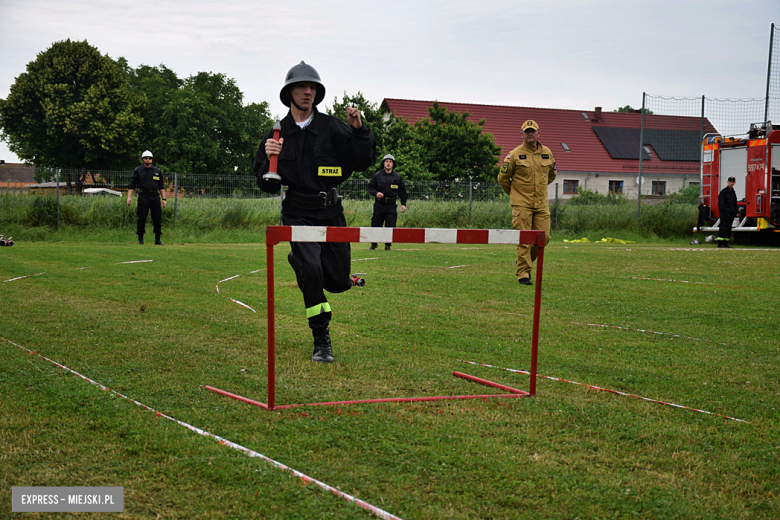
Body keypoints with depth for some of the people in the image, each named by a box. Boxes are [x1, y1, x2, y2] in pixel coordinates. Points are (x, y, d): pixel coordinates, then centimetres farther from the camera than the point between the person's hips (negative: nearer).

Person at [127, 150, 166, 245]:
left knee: (157, 219, -1)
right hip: (143, 197, -2)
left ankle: (158, 240, 7)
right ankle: (140, 239, 7)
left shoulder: (157, 171, 15)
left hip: (155, 197, 2)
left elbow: (161, 186, 15)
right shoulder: (138, 171, 8)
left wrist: (163, 199, 7)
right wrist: (129, 197, -9)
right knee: (141, 219, -2)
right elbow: (132, 185, 3)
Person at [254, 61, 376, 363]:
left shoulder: (331, 128, 0)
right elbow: (267, 185, 5)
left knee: (339, 281, 5)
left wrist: (358, 130, -16)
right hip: (298, 213, -1)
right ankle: (322, 342, -4)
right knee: (312, 271, -20)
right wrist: (270, 160, -13)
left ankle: (300, 261, 39)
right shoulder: (277, 135, 4)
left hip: (331, 213, 1)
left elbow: (364, 162, -3)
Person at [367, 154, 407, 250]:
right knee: (376, 225, 5)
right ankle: (373, 244, 21)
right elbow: (370, 188, 8)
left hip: (391, 206, 0)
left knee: (390, 227, -3)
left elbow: (402, 192, 15)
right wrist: (376, 193, -12)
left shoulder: (397, 177, 8)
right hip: (379, 205, 0)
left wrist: (403, 204, 8)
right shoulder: (377, 175, 4)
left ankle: (388, 245, 9)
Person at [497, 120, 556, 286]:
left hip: (542, 204, 4)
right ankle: (523, 273, -1)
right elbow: (503, 177, 4)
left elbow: (552, 174, 26)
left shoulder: (547, 153, 9)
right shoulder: (515, 154, -4)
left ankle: (526, 260, 26)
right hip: (522, 204, -4)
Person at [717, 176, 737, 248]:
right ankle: (720, 243, -14)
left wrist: (735, 212, 16)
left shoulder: (733, 192, 19)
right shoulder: (723, 191, -4)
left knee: (728, 228, 6)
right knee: (723, 227, -12)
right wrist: (721, 210, -18)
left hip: (731, 212, 8)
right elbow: (721, 202, -10)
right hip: (725, 212, -8)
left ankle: (725, 243, 9)